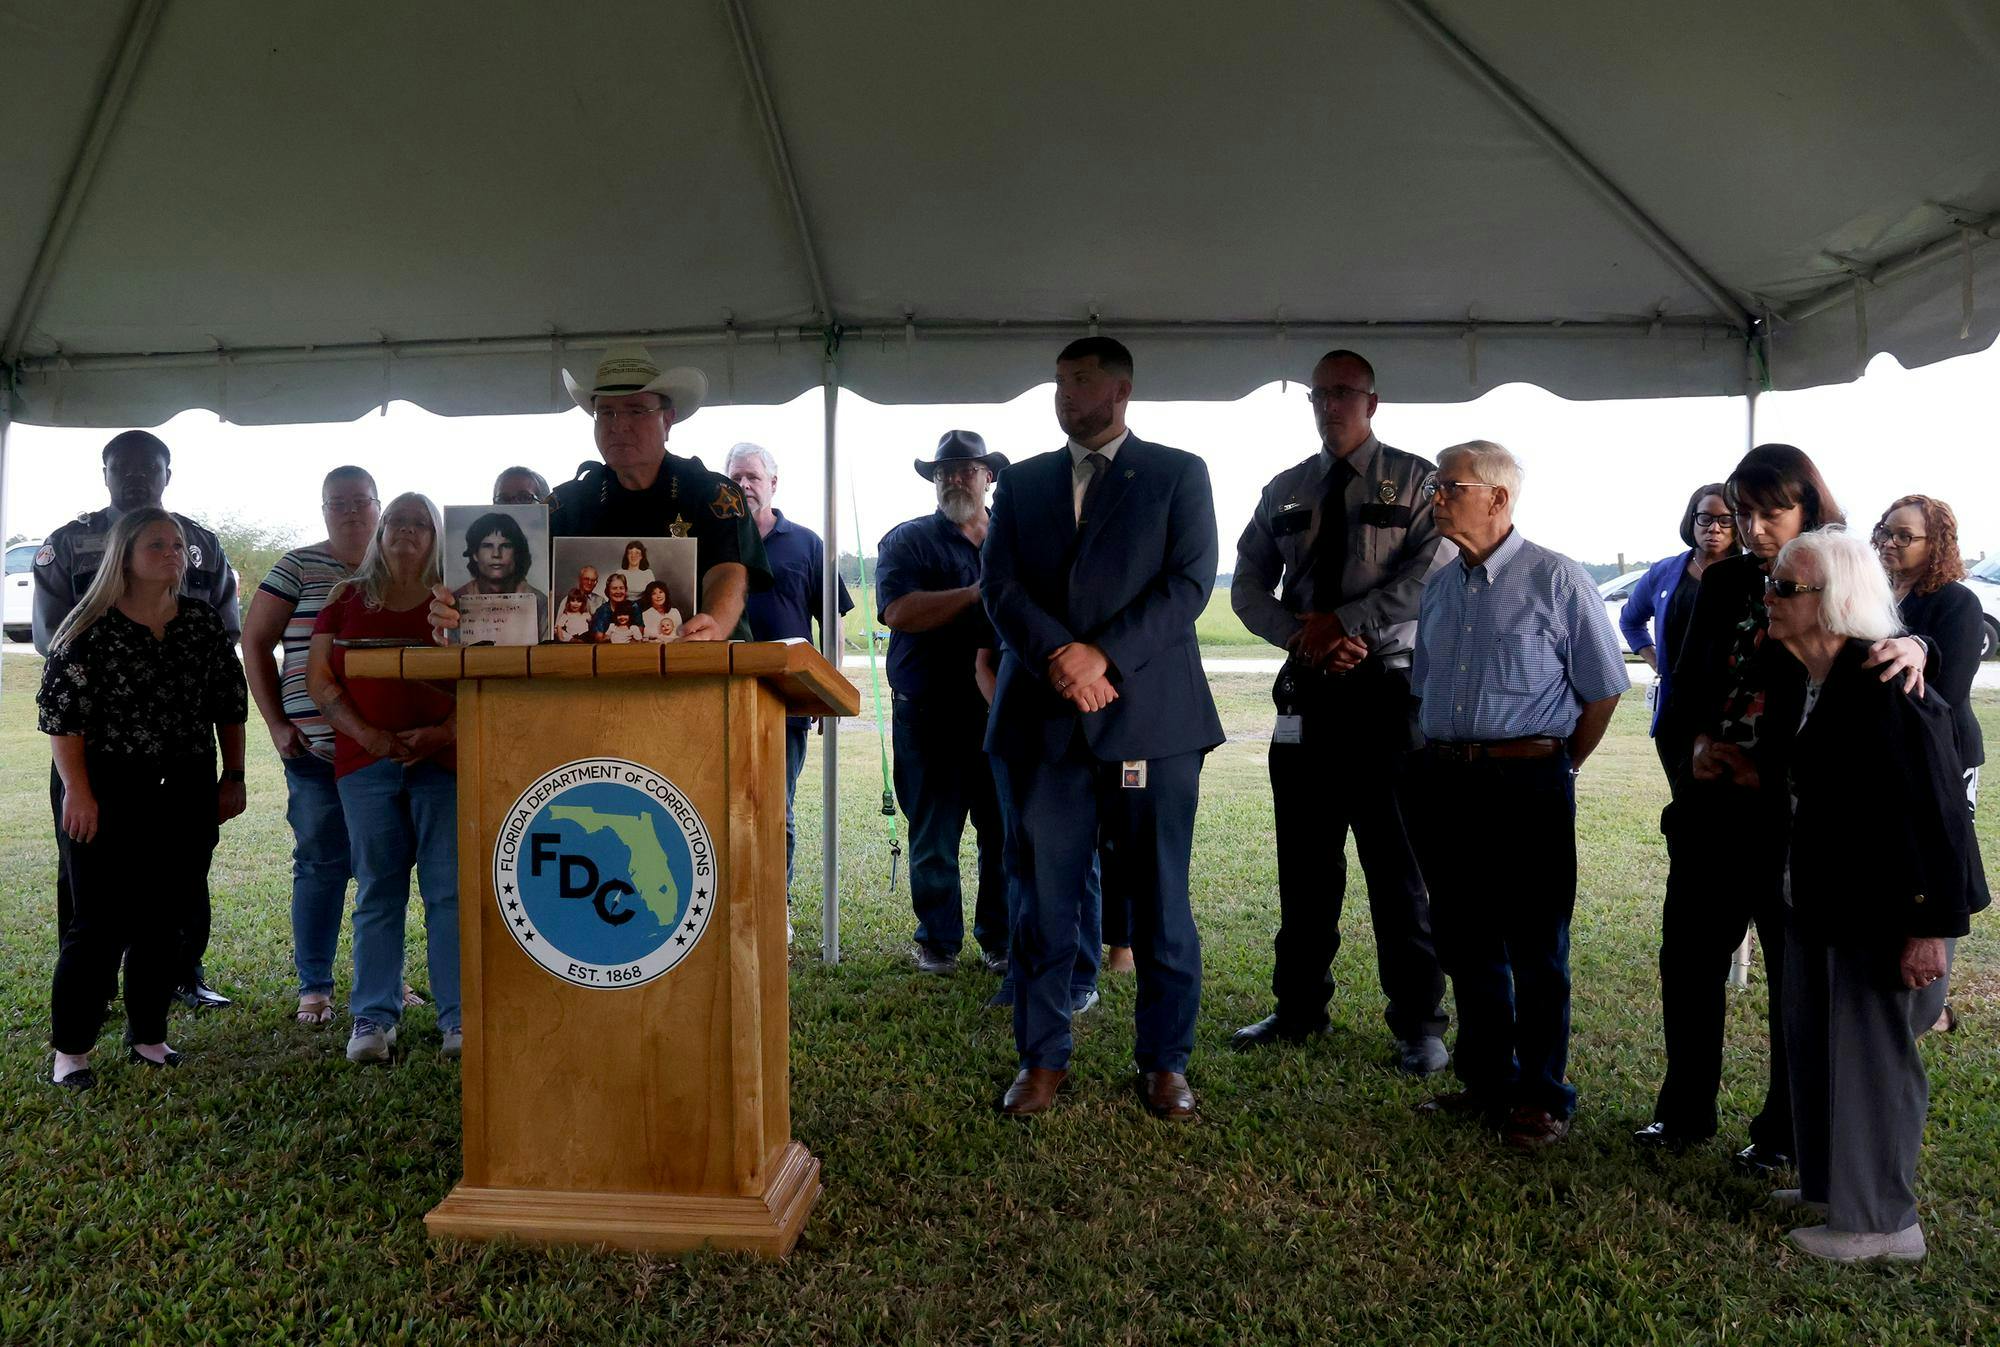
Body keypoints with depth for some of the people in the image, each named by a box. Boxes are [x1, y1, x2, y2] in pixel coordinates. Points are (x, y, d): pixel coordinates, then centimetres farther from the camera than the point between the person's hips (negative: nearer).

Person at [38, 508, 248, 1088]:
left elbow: (230, 703, 12)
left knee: (163, 923, 10)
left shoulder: (203, 621, 8)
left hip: (187, 799, 4)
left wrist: (233, 777, 9)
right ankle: (70, 1050, 10)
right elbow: (61, 714, -8)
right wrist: (77, 790, -13)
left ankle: (149, 1036, 22)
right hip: (109, 797, -4)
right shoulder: (90, 630, -5)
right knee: (100, 926, -2)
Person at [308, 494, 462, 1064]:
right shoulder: (348, 598, 13)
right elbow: (319, 676, 8)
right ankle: (373, 1020, 13)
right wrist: (364, 733, -7)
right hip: (366, 761, 2)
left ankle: (459, 1018, 2)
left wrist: (446, 732, -13)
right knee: (377, 890, 6)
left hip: (444, 759, -2)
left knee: (450, 888, -3)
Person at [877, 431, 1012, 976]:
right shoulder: (908, 540, 5)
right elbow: (899, 613, -12)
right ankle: (938, 941, 17)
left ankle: (1000, 940, 17)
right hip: (930, 714, -2)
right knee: (934, 834, 5)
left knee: (1006, 831, 5)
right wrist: (981, 593, -14)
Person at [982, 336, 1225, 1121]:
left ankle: (1165, 1062, 17)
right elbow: (1001, 586, 5)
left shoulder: (1177, 474, 9)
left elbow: (1190, 582, -3)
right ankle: (1042, 1057, 17)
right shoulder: (1022, 483, 16)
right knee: (1042, 899, 5)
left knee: (1160, 899, 4)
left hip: (1149, 713, -2)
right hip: (1041, 717, 2)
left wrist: (1104, 654, -14)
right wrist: (1059, 657, -13)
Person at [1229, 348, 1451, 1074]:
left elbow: (1429, 573, -11)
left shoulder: (1414, 480, 2)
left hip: (1387, 687, -4)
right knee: (1304, 859, 9)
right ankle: (1299, 1008, 22)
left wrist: (1345, 623, -17)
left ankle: (1418, 1022, 11)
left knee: (1398, 861, -1)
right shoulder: (1284, 491, 14)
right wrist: (1302, 635, -9)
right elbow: (1248, 585, 9)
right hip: (1306, 689, 4)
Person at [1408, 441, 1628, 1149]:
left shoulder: (1558, 580, -6)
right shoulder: (1439, 586, 12)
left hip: (1527, 782, -6)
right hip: (1445, 783, 6)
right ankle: (1486, 1081, 28)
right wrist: (1442, 760, 15)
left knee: (1536, 951, 3)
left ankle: (1543, 1098, 18)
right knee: (1465, 944, 13)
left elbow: (1604, 691, -3)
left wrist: (1553, 771, 4)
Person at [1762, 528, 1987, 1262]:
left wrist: (1932, 926, -22)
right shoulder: (1795, 682, 2)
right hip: (1818, 904, 9)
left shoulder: (1887, 690, -23)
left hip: (1885, 911, -9)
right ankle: (1831, 1182, 36)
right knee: (1816, 1047, 18)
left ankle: (1881, 1222, 19)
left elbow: (1936, 810, -23)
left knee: (1873, 1056, 3)